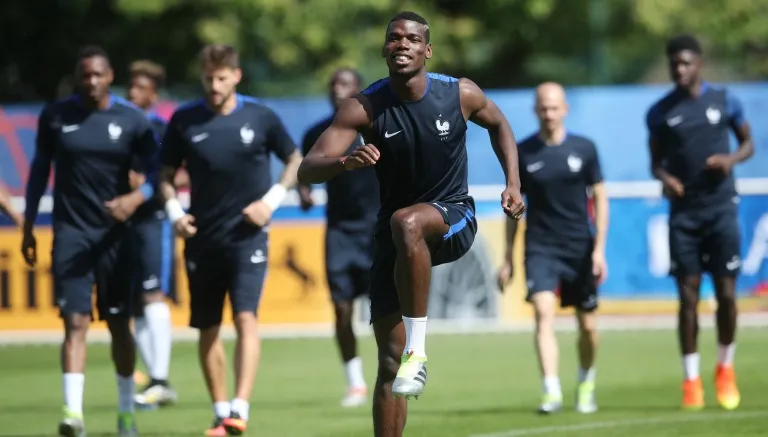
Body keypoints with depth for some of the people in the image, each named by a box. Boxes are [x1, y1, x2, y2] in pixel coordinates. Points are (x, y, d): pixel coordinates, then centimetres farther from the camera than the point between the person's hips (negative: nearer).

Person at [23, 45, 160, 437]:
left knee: (119, 323, 8)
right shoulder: (55, 117, 1)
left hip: (113, 233, 1)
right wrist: (28, 226, 9)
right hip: (70, 231, -1)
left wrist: (135, 198, -19)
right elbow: (39, 170, 10)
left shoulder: (131, 120, -1)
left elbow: (156, 170, 1)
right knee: (75, 321, -12)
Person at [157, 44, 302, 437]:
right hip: (202, 239, 3)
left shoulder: (259, 117, -2)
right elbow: (166, 175, 10)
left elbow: (296, 160, 10)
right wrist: (174, 211, -8)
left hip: (246, 235, -2)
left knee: (245, 317, -17)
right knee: (208, 329, 7)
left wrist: (272, 200, -4)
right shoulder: (184, 120, 1)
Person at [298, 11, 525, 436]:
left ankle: (417, 350, -31)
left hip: (453, 218, -2)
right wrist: (344, 162, -41)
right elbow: (307, 170, -19)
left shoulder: (460, 94, -9)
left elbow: (498, 124, 14)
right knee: (389, 361, -3)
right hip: (393, 233, 2)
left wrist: (513, 183, 3)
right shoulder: (364, 108, -12)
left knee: (406, 222, -39)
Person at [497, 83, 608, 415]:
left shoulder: (584, 149, 1)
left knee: (588, 326, 6)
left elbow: (600, 199, 4)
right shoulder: (522, 153, 1)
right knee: (544, 313, -20)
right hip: (540, 248, -1)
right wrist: (508, 258, 7)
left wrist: (599, 249, -4)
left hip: (580, 248, 1)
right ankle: (551, 392, -25)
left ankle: (586, 385, 30)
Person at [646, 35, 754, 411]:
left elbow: (748, 142, 12)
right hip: (683, 212, 1)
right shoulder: (660, 112, 5)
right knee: (688, 295, -3)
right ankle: (691, 380, 2)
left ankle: (725, 369, 18)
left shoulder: (724, 101, 3)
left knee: (726, 293, -3)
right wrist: (665, 178, -10)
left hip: (721, 208, 0)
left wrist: (731, 159, -10)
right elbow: (656, 161, 12)